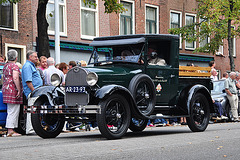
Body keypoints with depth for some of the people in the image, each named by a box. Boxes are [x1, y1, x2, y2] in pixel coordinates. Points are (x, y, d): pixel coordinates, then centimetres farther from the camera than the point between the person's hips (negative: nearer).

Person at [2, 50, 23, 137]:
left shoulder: (5, 66, 17)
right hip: (13, 90, -9)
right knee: (13, 112, -7)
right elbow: (15, 78, -22)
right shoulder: (14, 66, -11)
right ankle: (10, 131, -7)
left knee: (10, 112, 13)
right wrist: (19, 90, -20)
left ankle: (10, 130, 15)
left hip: (6, 89, 9)